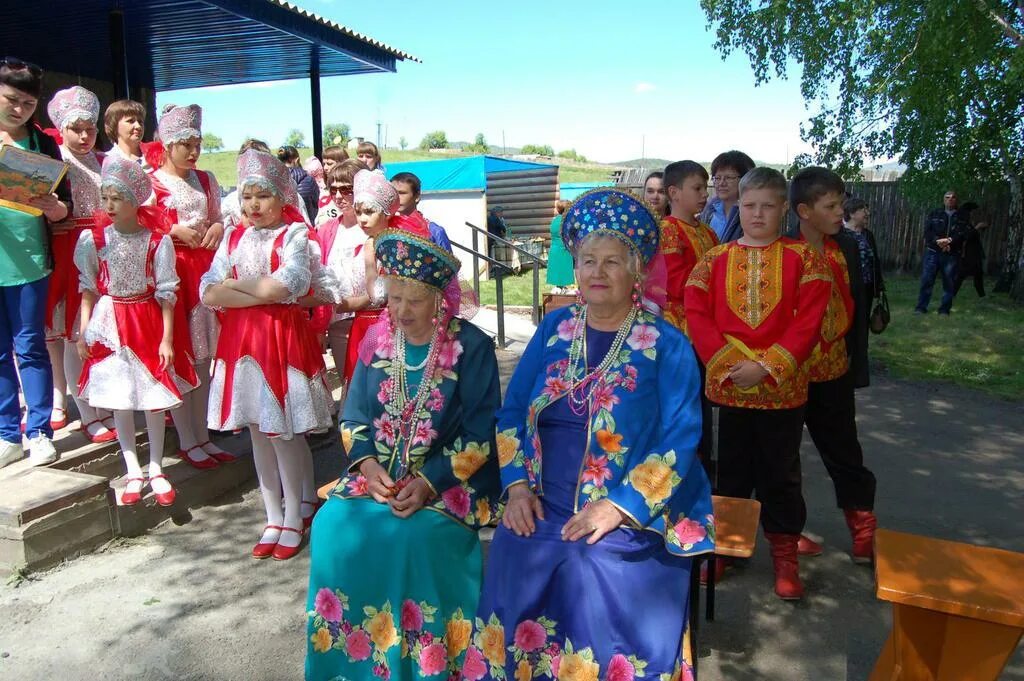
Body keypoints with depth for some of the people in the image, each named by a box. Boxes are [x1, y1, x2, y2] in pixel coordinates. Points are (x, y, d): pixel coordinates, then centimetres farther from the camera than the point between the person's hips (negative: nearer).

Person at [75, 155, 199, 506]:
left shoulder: (158, 239, -10)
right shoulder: (92, 238, -4)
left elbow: (166, 292, -7)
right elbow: (89, 288, 3)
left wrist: (167, 338, -8)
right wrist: (83, 331, -2)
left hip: (148, 322, -1)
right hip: (109, 324, 2)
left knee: (154, 399, 7)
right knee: (119, 401, 7)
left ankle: (156, 470, 21)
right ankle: (133, 472, 20)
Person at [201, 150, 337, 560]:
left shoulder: (294, 233, -4)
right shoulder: (234, 237, 10)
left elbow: (284, 286, -19)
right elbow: (208, 293, -1)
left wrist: (233, 283, -5)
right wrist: (262, 294, -13)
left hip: (285, 338, -5)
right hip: (241, 339, 5)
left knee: (284, 433, 0)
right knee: (258, 431, 11)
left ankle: (294, 518, 18)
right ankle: (274, 518, 25)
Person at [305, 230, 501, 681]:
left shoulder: (472, 347, -9)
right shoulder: (377, 339, 5)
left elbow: (480, 435, -12)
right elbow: (353, 415, 9)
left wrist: (429, 482, -21)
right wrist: (367, 464, -10)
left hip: (451, 482, -4)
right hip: (380, 474, 5)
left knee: (416, 535, -30)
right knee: (333, 524, -19)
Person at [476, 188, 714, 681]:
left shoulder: (667, 346, -2)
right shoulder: (554, 328, 9)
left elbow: (678, 441, -9)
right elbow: (512, 411, 10)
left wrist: (620, 507, -17)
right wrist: (518, 485, -3)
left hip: (634, 515, -3)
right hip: (543, 508, 3)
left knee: (594, 573, -26)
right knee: (513, 561, -20)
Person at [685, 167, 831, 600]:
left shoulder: (802, 258, -1)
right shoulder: (715, 259, 4)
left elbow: (809, 320, -8)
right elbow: (696, 313, -3)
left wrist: (767, 365, -16)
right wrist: (727, 362, -14)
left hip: (783, 386, -1)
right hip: (728, 386, 2)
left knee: (781, 471, 10)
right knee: (732, 468, 15)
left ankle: (784, 551, 25)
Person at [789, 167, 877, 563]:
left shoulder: (847, 247, 2)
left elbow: (857, 309, 7)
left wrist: (858, 366, 7)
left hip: (835, 374, 4)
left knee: (846, 457, 13)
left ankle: (865, 538, 26)